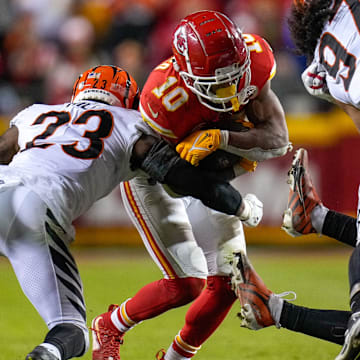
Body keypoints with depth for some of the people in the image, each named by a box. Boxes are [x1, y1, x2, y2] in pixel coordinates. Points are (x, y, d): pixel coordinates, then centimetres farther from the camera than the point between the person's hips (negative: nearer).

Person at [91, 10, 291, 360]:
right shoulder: (165, 97, -40)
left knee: (226, 284, 3)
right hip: (151, 178, -6)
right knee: (187, 284, -13)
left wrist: (220, 138, -42)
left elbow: (278, 139, -26)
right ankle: (109, 327, 12)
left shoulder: (255, 59, -25)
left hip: (204, 177, 6)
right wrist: (239, 145, -31)